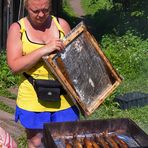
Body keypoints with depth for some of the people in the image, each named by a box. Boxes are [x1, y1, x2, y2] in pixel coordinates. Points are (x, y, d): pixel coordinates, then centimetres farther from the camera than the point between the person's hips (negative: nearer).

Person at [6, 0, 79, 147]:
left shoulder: (62, 24, 2)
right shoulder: (17, 28, -5)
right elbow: (14, 66, -15)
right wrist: (44, 50, -23)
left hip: (63, 98, 2)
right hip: (33, 100, -1)